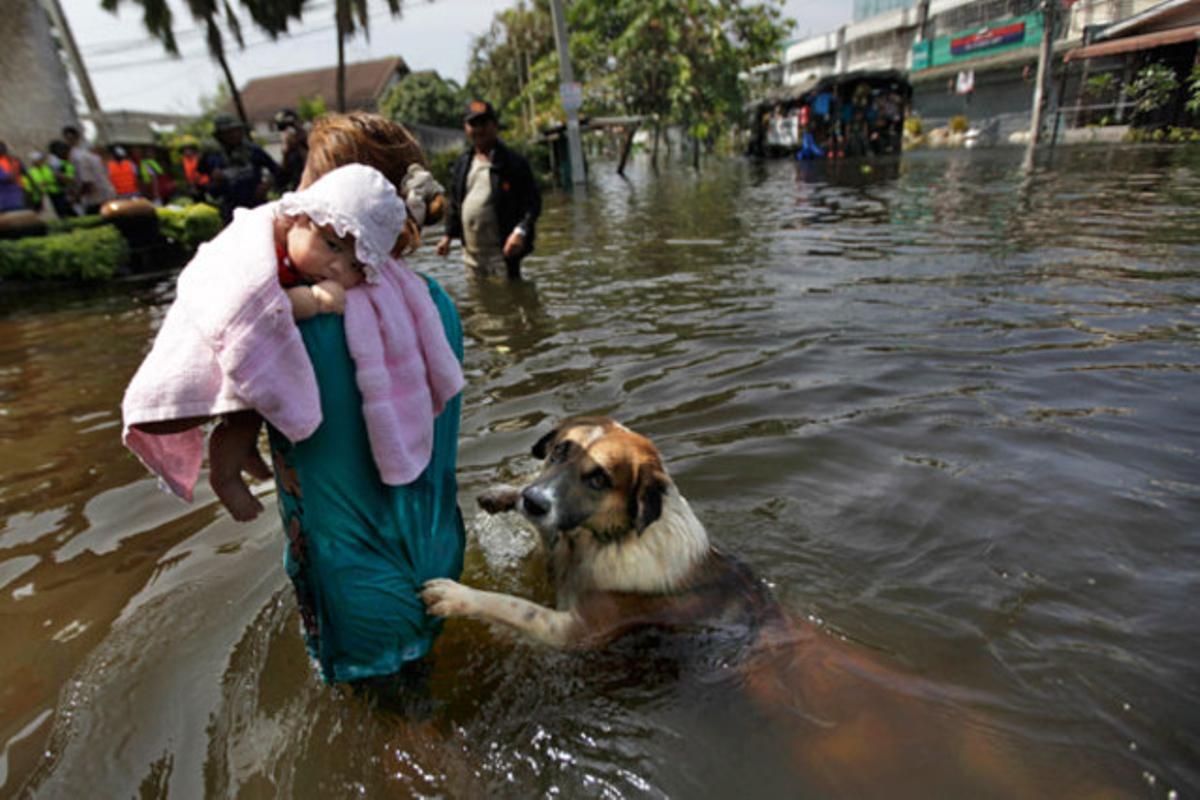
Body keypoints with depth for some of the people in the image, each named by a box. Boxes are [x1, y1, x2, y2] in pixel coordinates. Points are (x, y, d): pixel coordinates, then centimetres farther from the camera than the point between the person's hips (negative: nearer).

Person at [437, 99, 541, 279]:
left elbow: (532, 201, -10)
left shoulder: (513, 162, -5)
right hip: (471, 254, 6)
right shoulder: (463, 163, 13)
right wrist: (448, 235, 14)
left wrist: (520, 231, -23)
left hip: (501, 252, -6)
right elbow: (455, 202, 19)